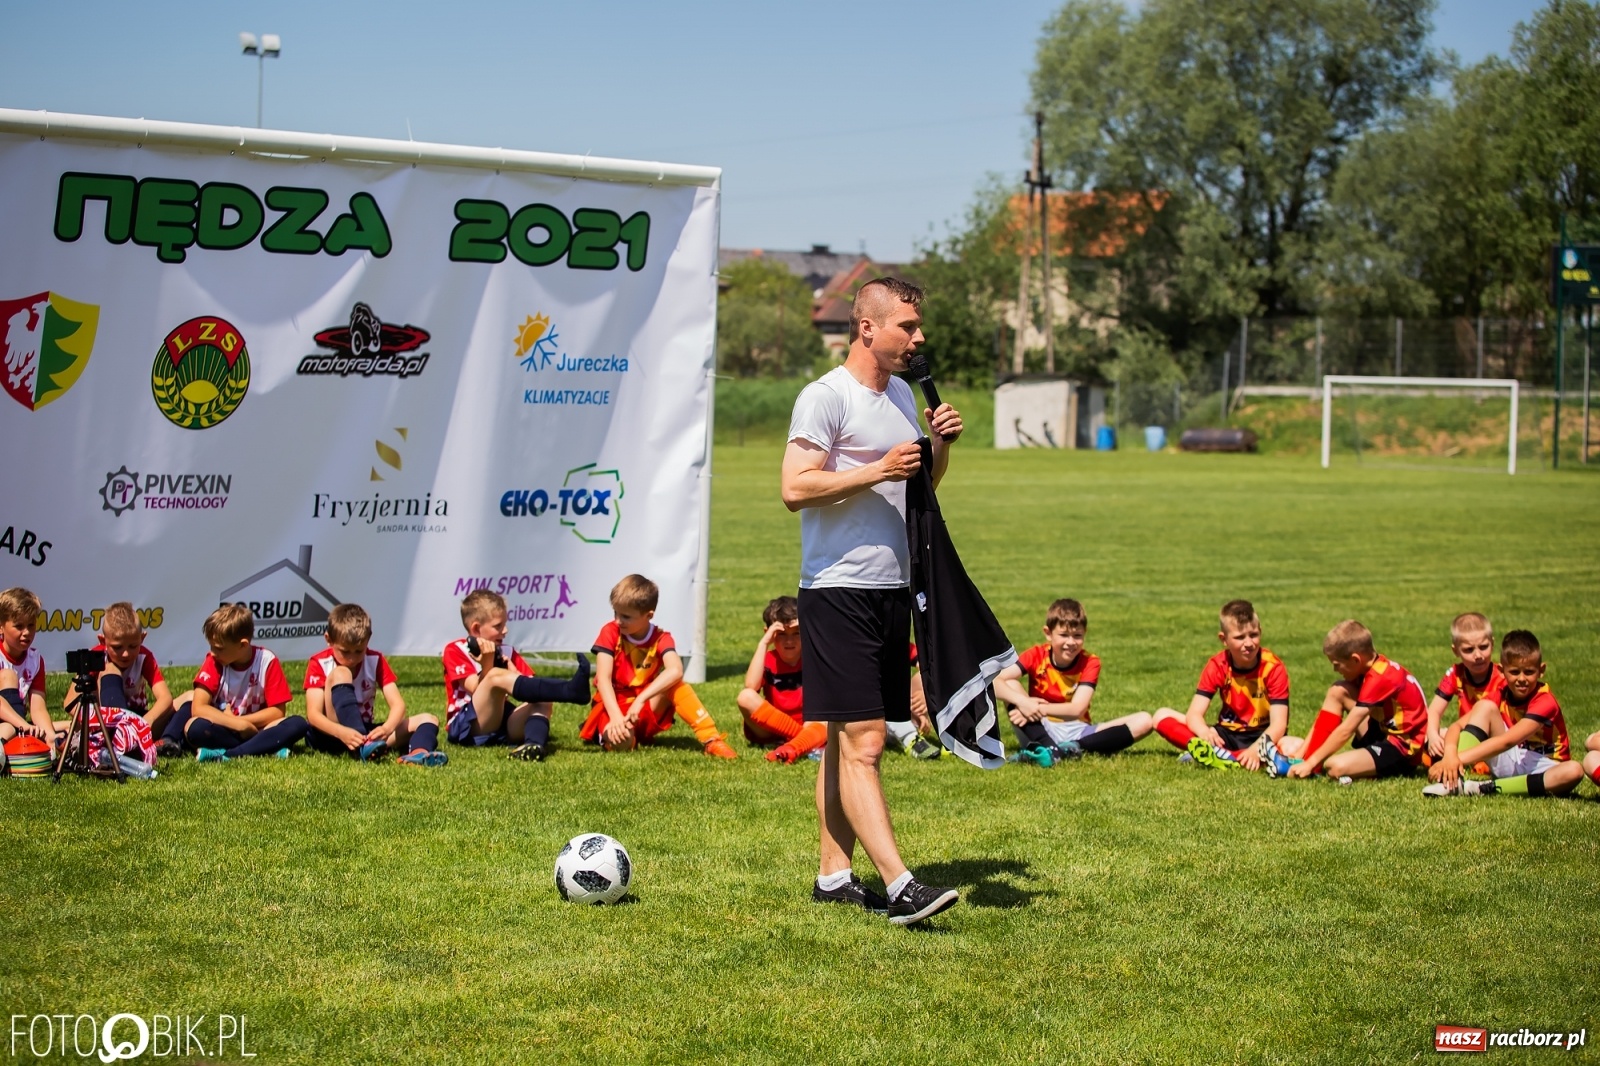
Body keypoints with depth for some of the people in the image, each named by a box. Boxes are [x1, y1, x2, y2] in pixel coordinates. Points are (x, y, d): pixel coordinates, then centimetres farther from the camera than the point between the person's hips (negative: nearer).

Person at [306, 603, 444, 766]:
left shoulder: (376, 661, 0)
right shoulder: (319, 664, -9)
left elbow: (397, 704, -11)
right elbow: (313, 714, -20)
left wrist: (387, 728, -34)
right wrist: (342, 733, -40)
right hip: (327, 735, -4)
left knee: (429, 720, -12)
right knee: (340, 673, -25)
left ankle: (418, 752, -50)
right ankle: (363, 747, -46)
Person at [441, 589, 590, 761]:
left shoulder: (506, 652, 16)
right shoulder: (455, 650, 3)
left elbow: (530, 687, 7)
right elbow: (477, 690, -11)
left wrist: (513, 674, -8)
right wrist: (486, 662, -23)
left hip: (504, 725, 6)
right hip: (466, 727, -6)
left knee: (542, 698, -17)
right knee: (497, 676, -28)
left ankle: (534, 744, -50)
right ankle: (570, 690, -49)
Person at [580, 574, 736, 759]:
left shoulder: (661, 639, -8)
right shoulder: (610, 633, -9)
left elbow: (676, 671, -29)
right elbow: (603, 678, -18)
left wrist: (640, 699, -40)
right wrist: (616, 717, -33)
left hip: (644, 710, 2)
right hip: (613, 707, -1)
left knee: (676, 685, -26)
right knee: (621, 743, -35)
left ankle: (710, 739, -27)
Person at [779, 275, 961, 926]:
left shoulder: (902, 395, 16)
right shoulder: (826, 397, -10)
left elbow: (920, 485, 27)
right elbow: (795, 488, -17)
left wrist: (941, 447, 7)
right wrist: (878, 470, -21)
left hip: (891, 589, 9)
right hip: (839, 590, -8)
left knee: (849, 740, 11)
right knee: (862, 743, -11)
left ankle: (833, 874, 17)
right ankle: (899, 886, -16)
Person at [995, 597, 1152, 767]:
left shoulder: (1090, 662, -6)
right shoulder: (1036, 656, -6)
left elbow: (1077, 709, -19)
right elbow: (995, 681, -20)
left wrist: (1039, 709, -33)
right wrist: (1022, 701, -38)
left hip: (1077, 733, 1)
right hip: (1042, 730, -1)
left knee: (1143, 721, -19)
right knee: (1010, 685, -22)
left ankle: (1069, 749, -36)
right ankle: (1047, 748, -40)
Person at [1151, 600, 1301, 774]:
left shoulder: (1273, 668, -12)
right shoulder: (1217, 666, -6)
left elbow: (1279, 723, -19)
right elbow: (1194, 713, -13)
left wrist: (1256, 749, -39)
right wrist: (1205, 732, -38)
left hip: (1261, 737, -3)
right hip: (1227, 735, 3)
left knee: (1299, 747, -36)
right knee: (1162, 716, -13)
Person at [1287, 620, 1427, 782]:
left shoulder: (1380, 679, -23)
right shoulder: (1369, 668, 5)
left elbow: (1345, 730, -23)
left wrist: (1311, 763, -19)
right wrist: (1303, 754, 2)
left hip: (1403, 750, -10)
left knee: (1336, 767, -32)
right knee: (1337, 692, 2)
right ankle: (1305, 757, -5)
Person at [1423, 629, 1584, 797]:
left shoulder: (1544, 701, -19)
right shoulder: (1501, 695, -3)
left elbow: (1507, 740, -32)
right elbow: (1458, 726, -12)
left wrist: (1459, 758, -41)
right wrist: (1450, 755, -36)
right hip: (1509, 763, 3)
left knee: (1574, 771, -38)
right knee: (1485, 707, -13)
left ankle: (1482, 789, -38)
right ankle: (1454, 779, -27)